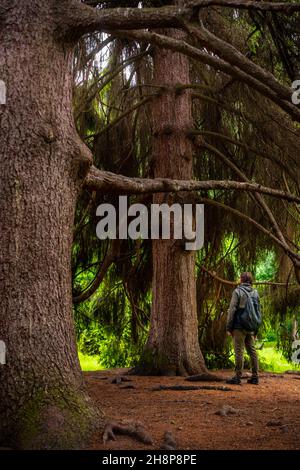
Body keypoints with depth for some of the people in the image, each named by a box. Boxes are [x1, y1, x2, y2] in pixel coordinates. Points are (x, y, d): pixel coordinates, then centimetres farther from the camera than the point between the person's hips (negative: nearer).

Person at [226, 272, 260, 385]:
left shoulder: (237, 291, -6)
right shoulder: (255, 293, 10)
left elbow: (232, 310, -10)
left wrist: (228, 327, -5)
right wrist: (256, 330, 17)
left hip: (239, 327, -6)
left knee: (239, 351, -4)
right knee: (252, 351, 9)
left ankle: (238, 377, -3)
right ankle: (255, 376, 11)